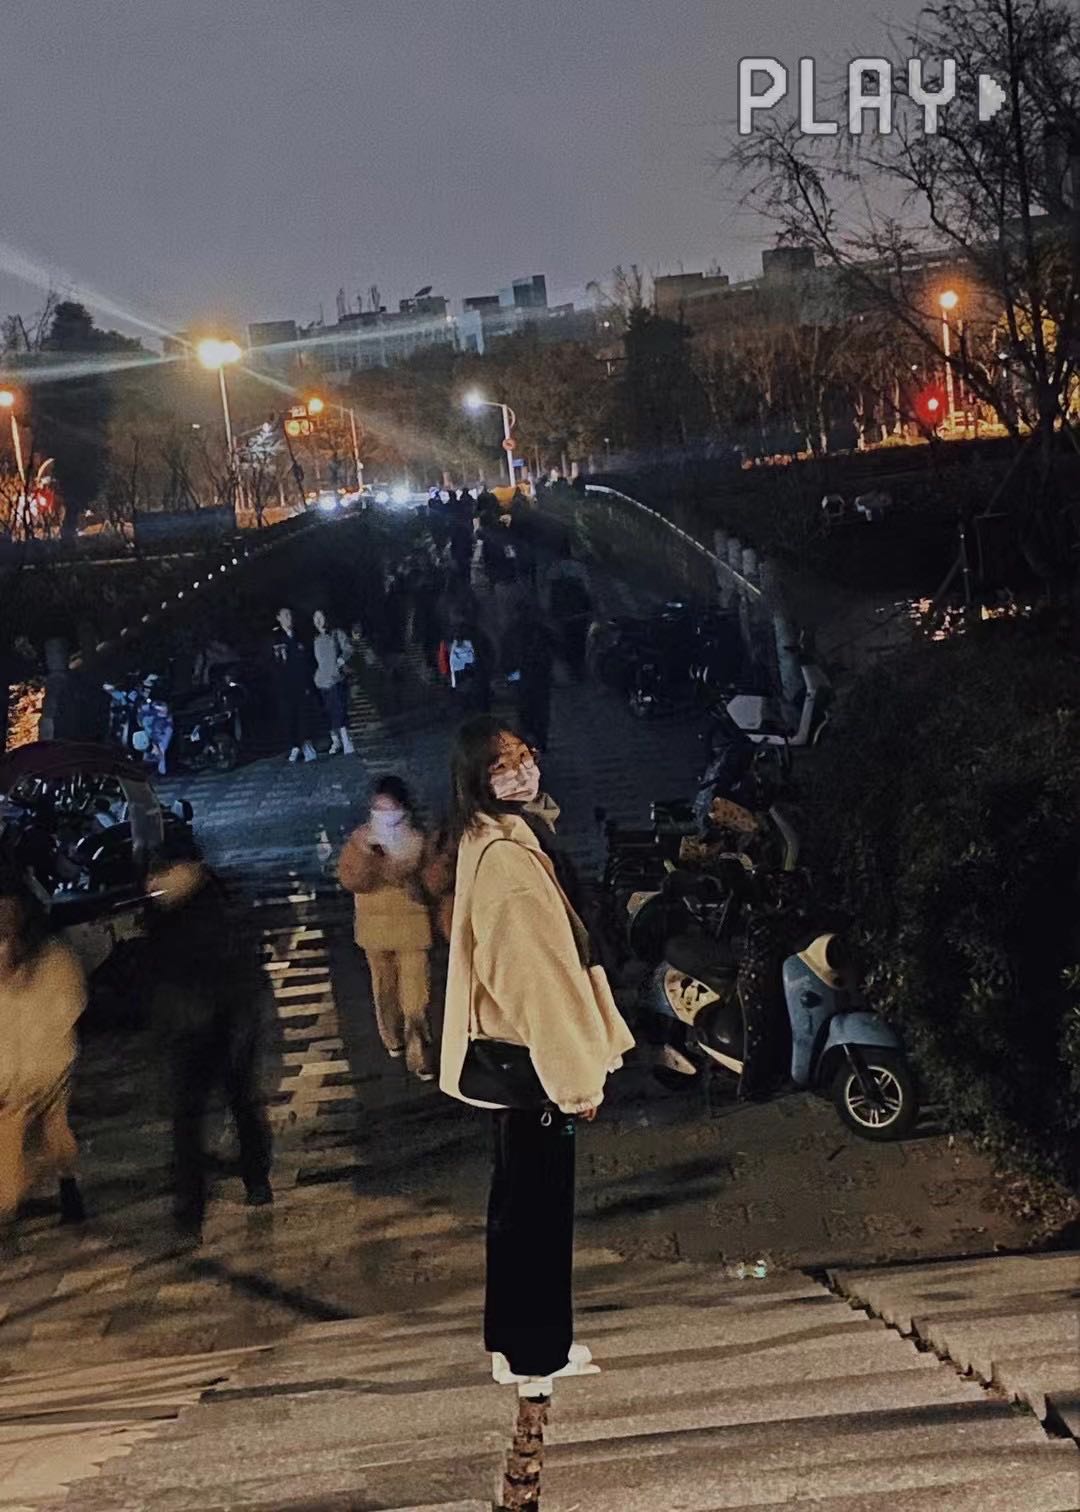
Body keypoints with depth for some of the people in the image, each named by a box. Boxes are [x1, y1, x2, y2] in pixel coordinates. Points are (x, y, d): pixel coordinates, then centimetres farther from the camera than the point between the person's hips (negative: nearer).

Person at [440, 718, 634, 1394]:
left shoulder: (507, 841, 9)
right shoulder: (505, 858, -24)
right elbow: (533, 976, -24)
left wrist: (592, 1047, 18)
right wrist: (579, 1074, -18)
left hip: (515, 1054, 10)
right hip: (530, 1057, -10)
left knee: (523, 1198, 18)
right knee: (538, 1204, 2)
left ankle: (519, 1339, 31)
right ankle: (535, 1356, 15)